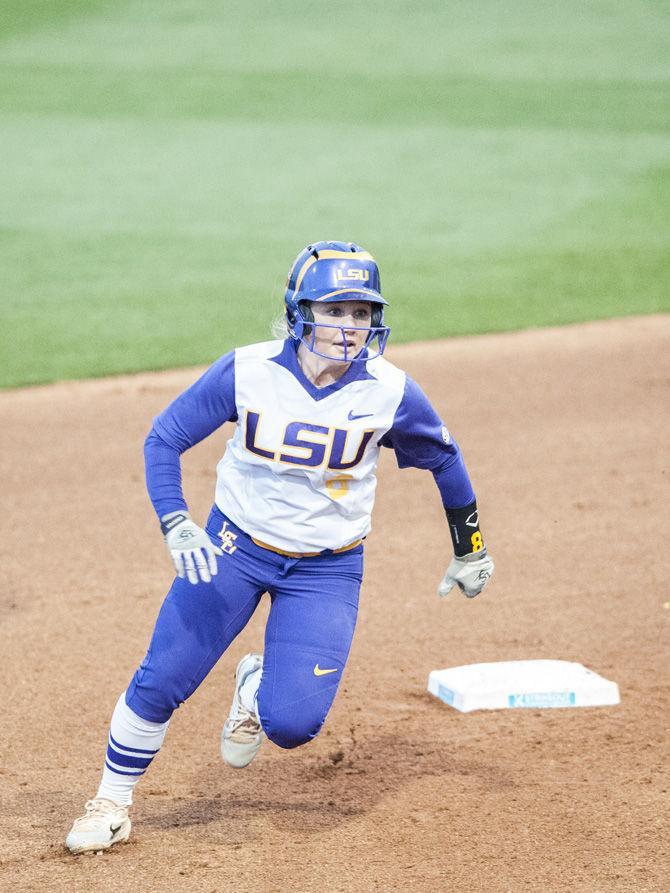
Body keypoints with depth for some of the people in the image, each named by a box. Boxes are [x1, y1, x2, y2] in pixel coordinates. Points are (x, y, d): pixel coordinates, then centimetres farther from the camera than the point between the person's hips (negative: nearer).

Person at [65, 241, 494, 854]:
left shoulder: (390, 392, -14)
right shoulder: (248, 371, -16)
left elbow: (444, 458, 4)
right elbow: (164, 439, -8)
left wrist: (470, 551, 12)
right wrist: (176, 525, -22)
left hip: (328, 570, 0)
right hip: (232, 548, 0)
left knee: (292, 724, -13)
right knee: (160, 682, -5)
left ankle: (256, 690, 25)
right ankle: (111, 804, 20)